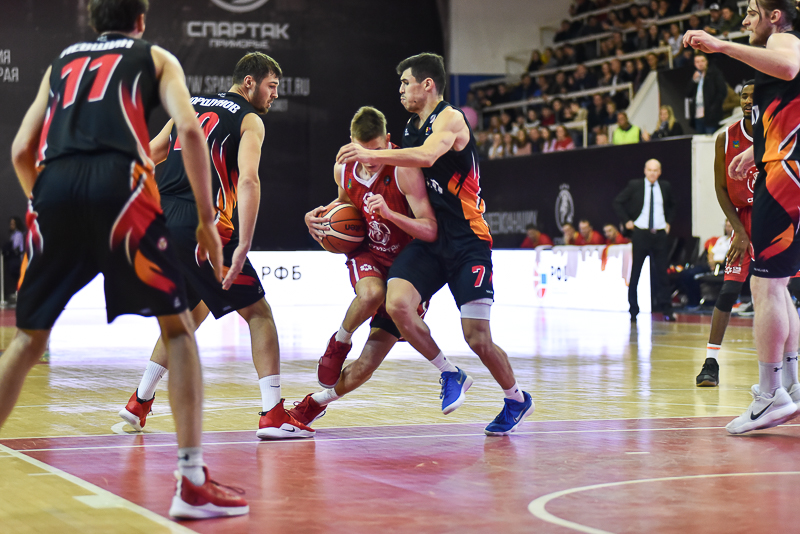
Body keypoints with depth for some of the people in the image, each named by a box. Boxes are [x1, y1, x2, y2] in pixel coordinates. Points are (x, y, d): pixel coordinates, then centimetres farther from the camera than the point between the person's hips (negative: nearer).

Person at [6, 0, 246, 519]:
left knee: (29, 338, 16)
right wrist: (207, 219, 9)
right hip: (119, 182, -3)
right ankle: (193, 484, -2)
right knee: (177, 327, 6)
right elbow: (190, 130, 5)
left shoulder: (62, 62, 33)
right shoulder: (156, 57, 24)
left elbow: (21, 152, 26)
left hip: (53, 185, 3)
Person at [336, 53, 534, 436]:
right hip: (428, 239, 6)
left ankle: (517, 399, 21)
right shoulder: (411, 129, 16)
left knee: (478, 339, -8)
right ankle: (450, 375, 0)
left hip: (467, 242, -6)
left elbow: (427, 156, -31)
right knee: (397, 305, -21)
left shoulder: (450, 119, -9)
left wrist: (372, 156, -36)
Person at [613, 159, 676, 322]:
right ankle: (633, 310, 8)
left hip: (660, 234, 2)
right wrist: (627, 221, 0)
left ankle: (666, 310, 6)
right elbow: (618, 202, 5)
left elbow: (671, 206, 26)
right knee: (635, 273, 2)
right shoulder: (634, 185, -1)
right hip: (640, 233, -2)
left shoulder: (665, 187, 8)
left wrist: (669, 222, 13)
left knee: (662, 272, 2)